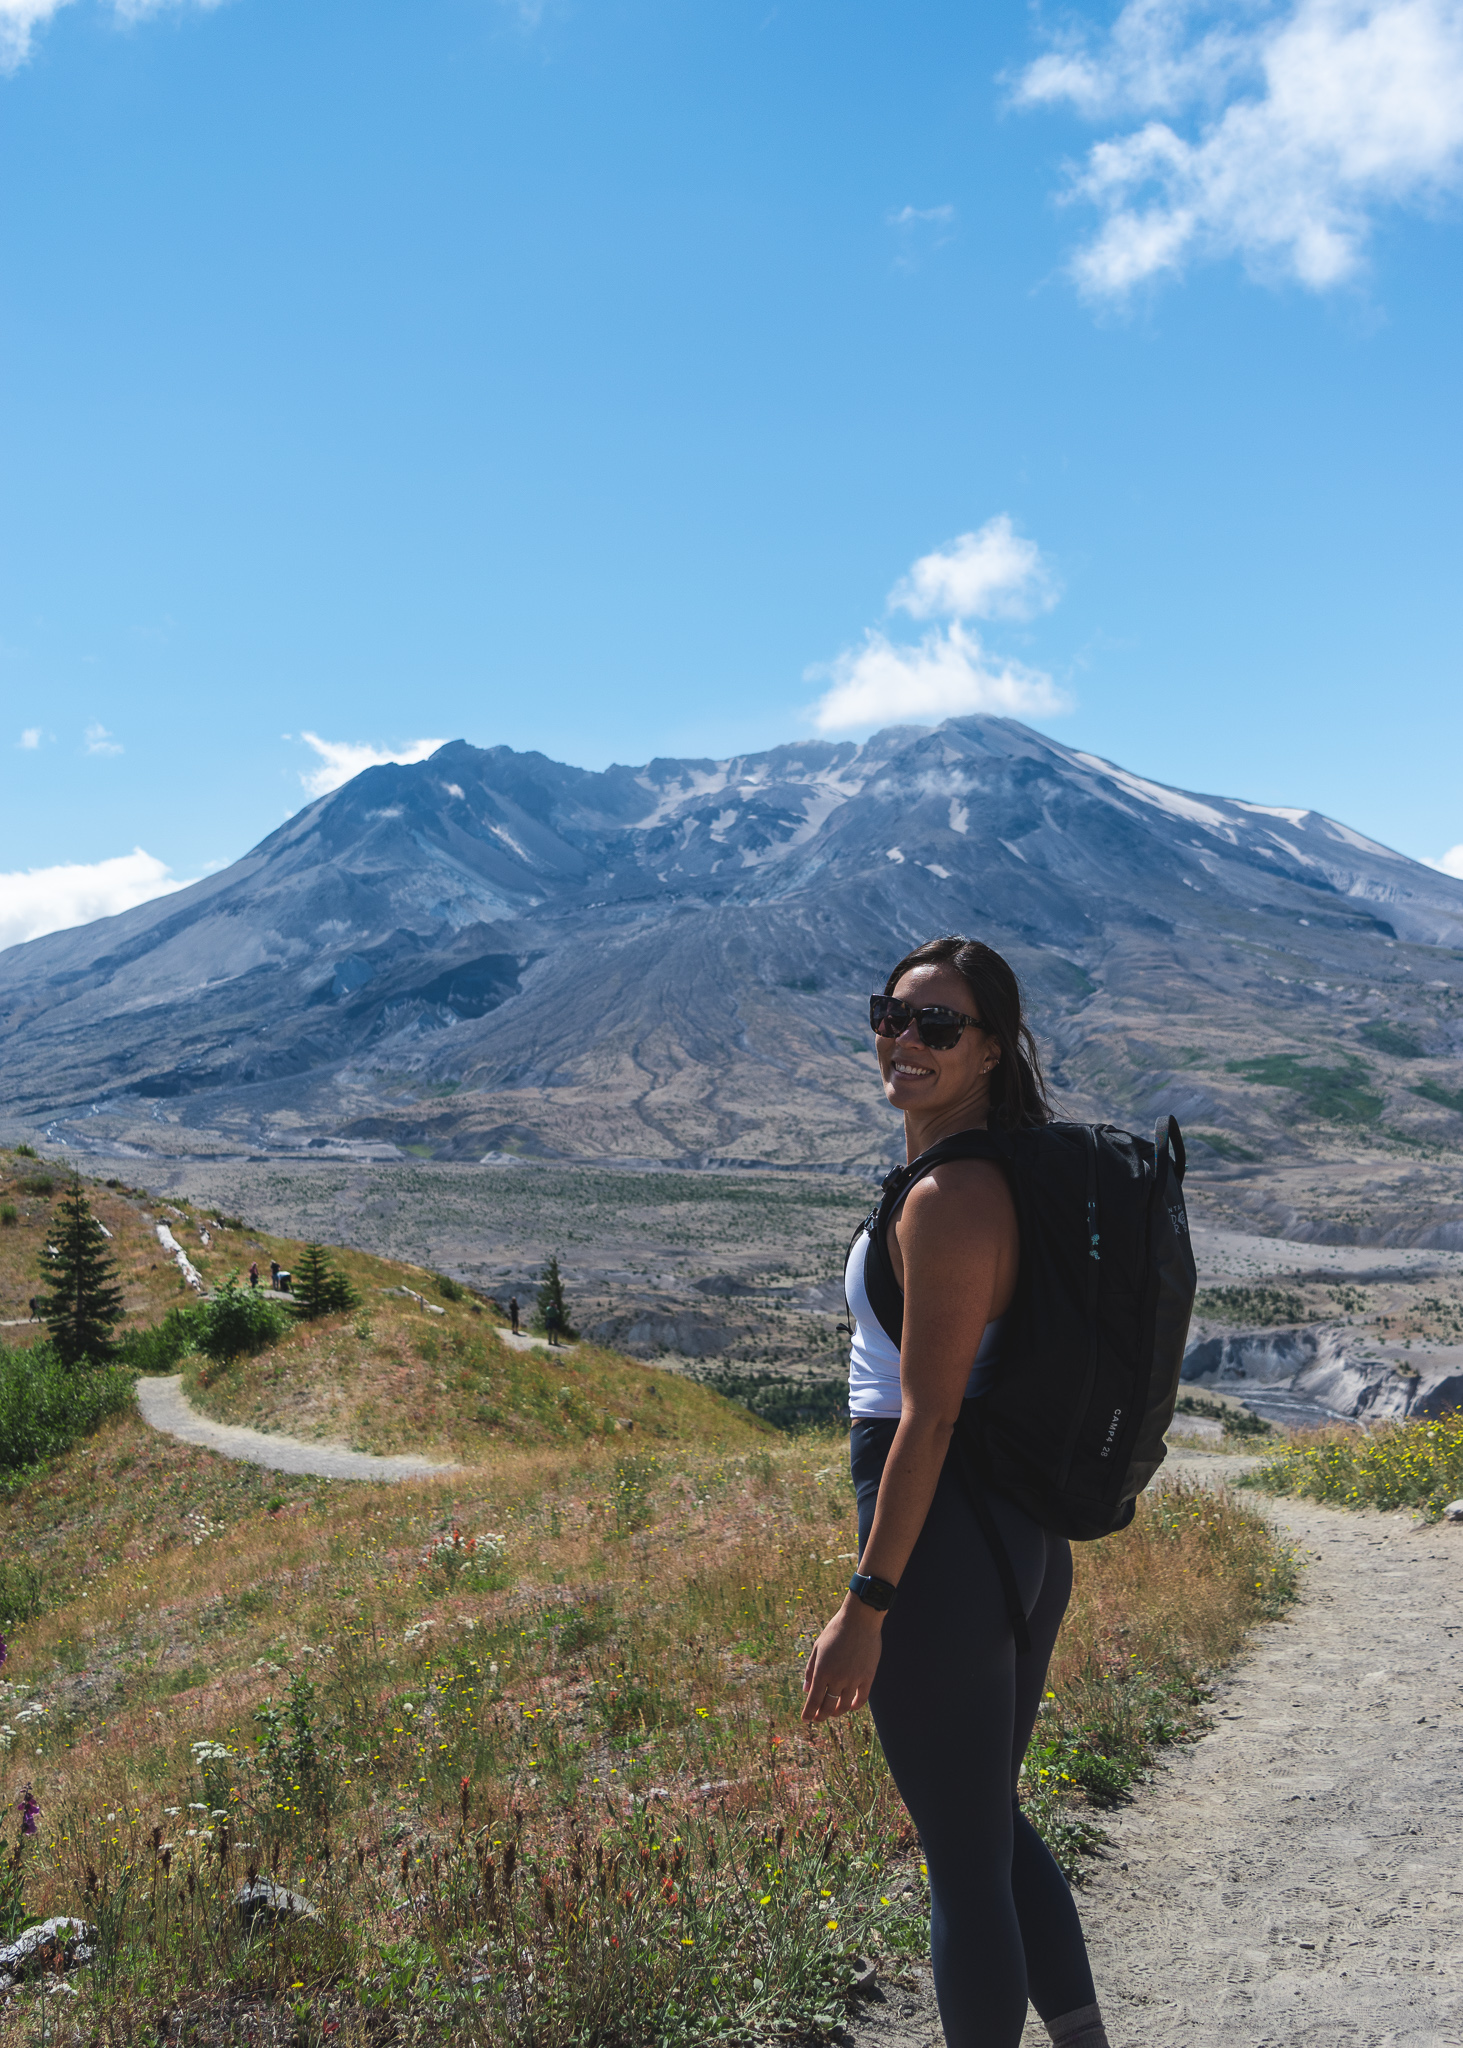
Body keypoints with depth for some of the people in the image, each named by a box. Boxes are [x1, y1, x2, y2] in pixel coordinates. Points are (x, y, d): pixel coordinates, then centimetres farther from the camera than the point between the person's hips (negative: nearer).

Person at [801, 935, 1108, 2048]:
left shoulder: (947, 1198, -19)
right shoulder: (1012, 1174, 10)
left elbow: (928, 1419, -21)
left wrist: (864, 1610, -19)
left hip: (943, 1537, -10)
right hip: (1030, 1536, 10)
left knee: (964, 1859, 6)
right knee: (994, 1824, 25)